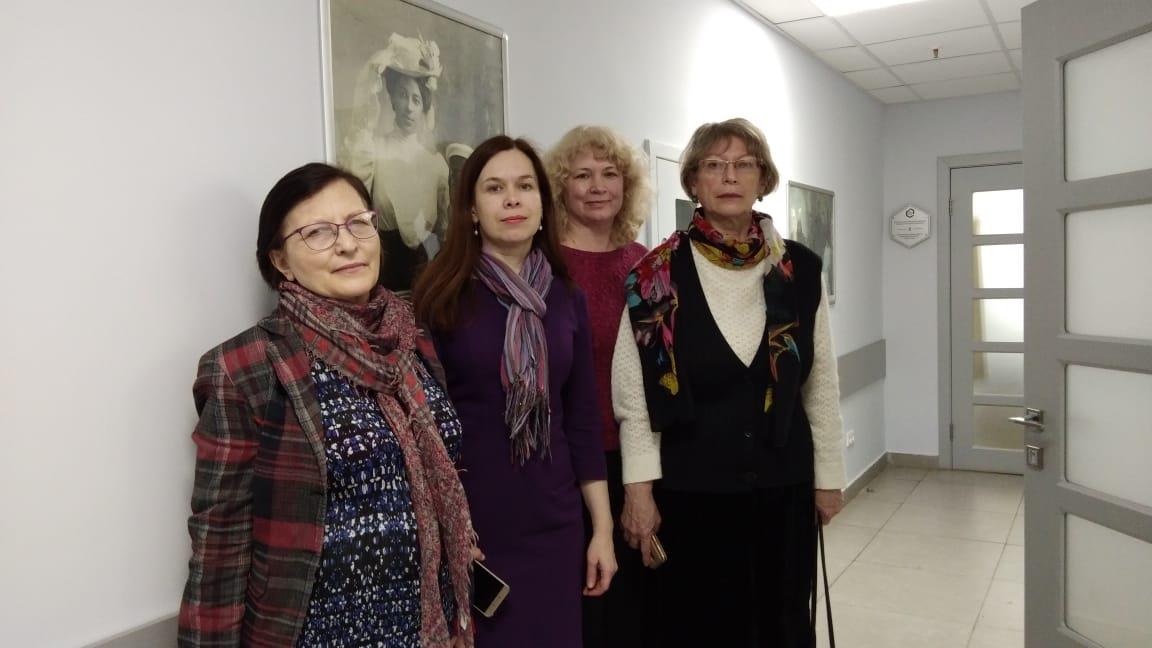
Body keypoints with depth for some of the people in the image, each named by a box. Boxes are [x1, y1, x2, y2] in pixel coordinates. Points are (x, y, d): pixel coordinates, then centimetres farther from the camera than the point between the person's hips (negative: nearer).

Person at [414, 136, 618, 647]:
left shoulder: (566, 299, 4)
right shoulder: (441, 295, -7)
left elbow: (582, 418, 6)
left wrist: (602, 528, 6)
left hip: (552, 522, 4)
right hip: (465, 518, -3)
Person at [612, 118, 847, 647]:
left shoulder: (799, 270, 1)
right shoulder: (658, 273, -6)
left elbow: (821, 384, 6)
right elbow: (632, 392, -7)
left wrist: (829, 476, 7)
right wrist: (639, 487, -9)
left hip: (784, 484, 3)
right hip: (690, 489, -2)